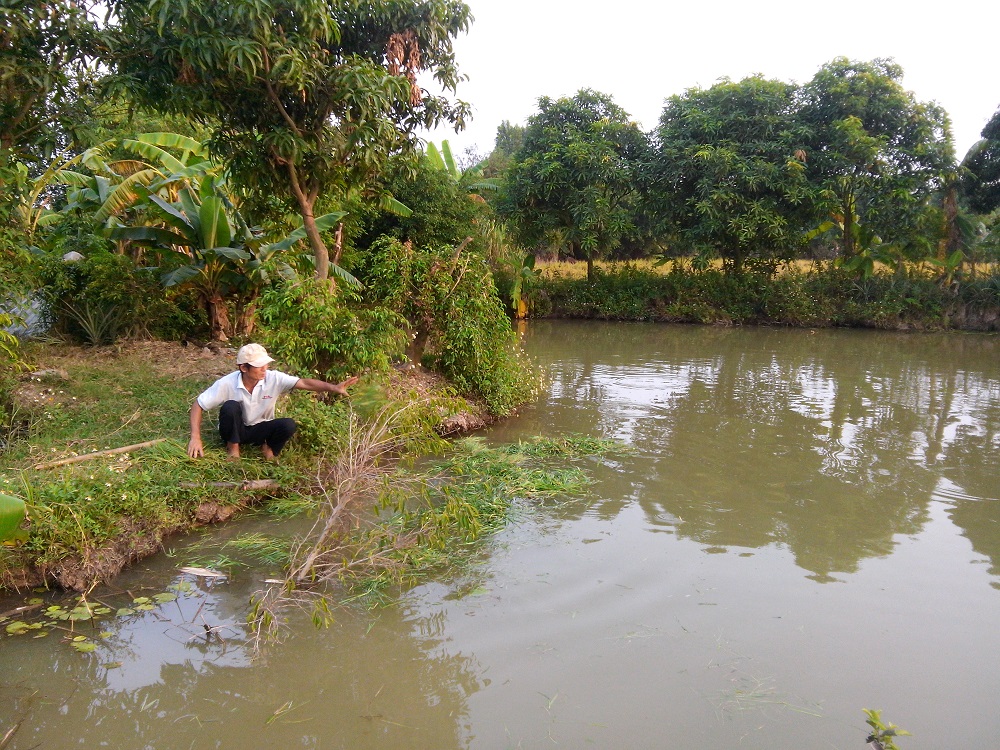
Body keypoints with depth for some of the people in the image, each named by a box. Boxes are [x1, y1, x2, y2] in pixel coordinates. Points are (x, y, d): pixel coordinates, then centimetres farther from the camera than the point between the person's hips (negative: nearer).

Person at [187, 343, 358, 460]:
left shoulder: (273, 378, -20)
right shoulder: (227, 384, -23)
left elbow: (304, 383, -28)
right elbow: (198, 405, -16)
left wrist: (334, 387, -44)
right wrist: (195, 438, -24)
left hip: (259, 430, 2)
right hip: (234, 430, -1)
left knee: (288, 425, -28)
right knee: (230, 406, -33)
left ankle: (268, 447, 3)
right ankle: (233, 447, -9)